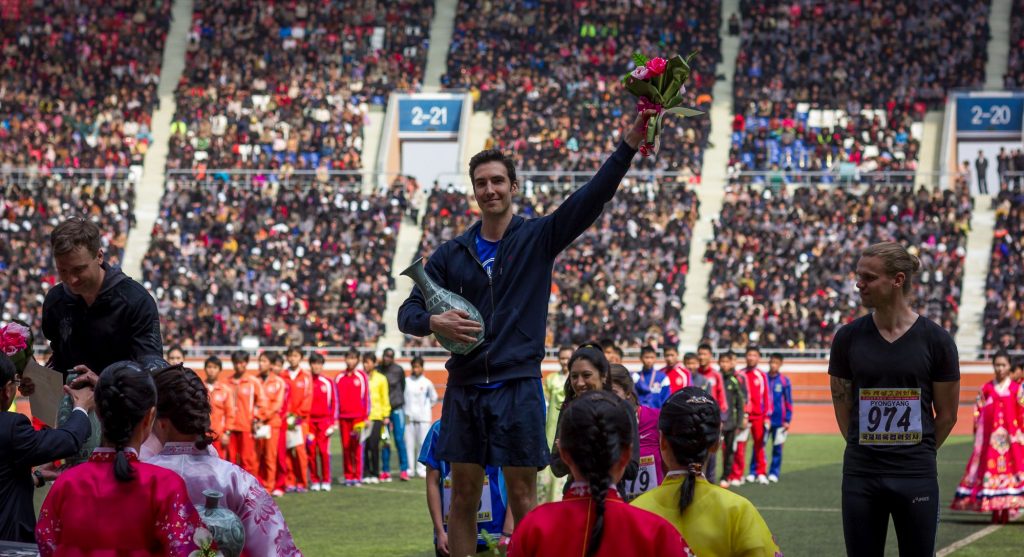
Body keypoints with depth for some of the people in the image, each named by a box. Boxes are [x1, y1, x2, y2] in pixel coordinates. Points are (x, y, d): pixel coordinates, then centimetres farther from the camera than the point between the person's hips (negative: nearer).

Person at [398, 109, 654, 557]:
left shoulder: (537, 239, 2)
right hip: (464, 389, 3)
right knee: (463, 495, 7)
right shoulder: (452, 254, 9)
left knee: (522, 498, -2)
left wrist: (629, 144, -23)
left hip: (518, 388, -3)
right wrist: (434, 323, -14)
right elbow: (408, 313, 10)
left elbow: (591, 199, -11)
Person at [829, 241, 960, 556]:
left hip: (916, 478, -2)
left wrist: (918, 453, 10)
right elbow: (842, 406, 9)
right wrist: (868, 448, 10)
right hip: (861, 475, 2)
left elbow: (947, 415, 4)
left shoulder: (935, 339, -4)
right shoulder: (848, 337, 1)